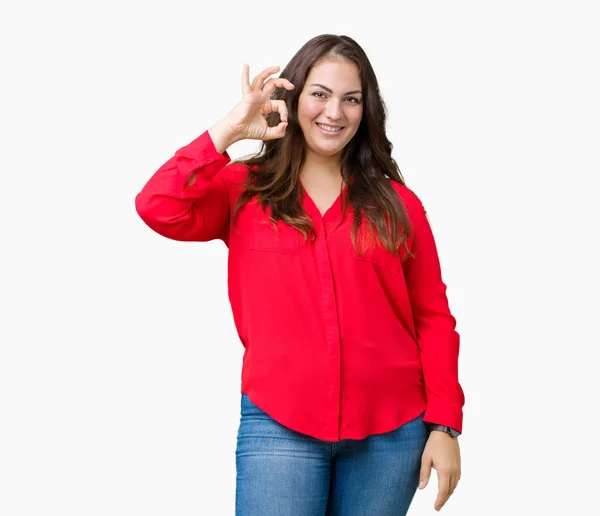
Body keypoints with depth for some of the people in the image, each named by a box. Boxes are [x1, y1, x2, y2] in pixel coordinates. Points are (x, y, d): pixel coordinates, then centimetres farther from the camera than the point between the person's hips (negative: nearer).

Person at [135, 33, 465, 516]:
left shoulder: (396, 205, 8)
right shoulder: (243, 191, 6)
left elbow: (433, 319, 7)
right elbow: (158, 209, -12)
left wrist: (445, 425, 1)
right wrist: (229, 130, -10)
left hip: (391, 432, 2)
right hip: (279, 428, -1)